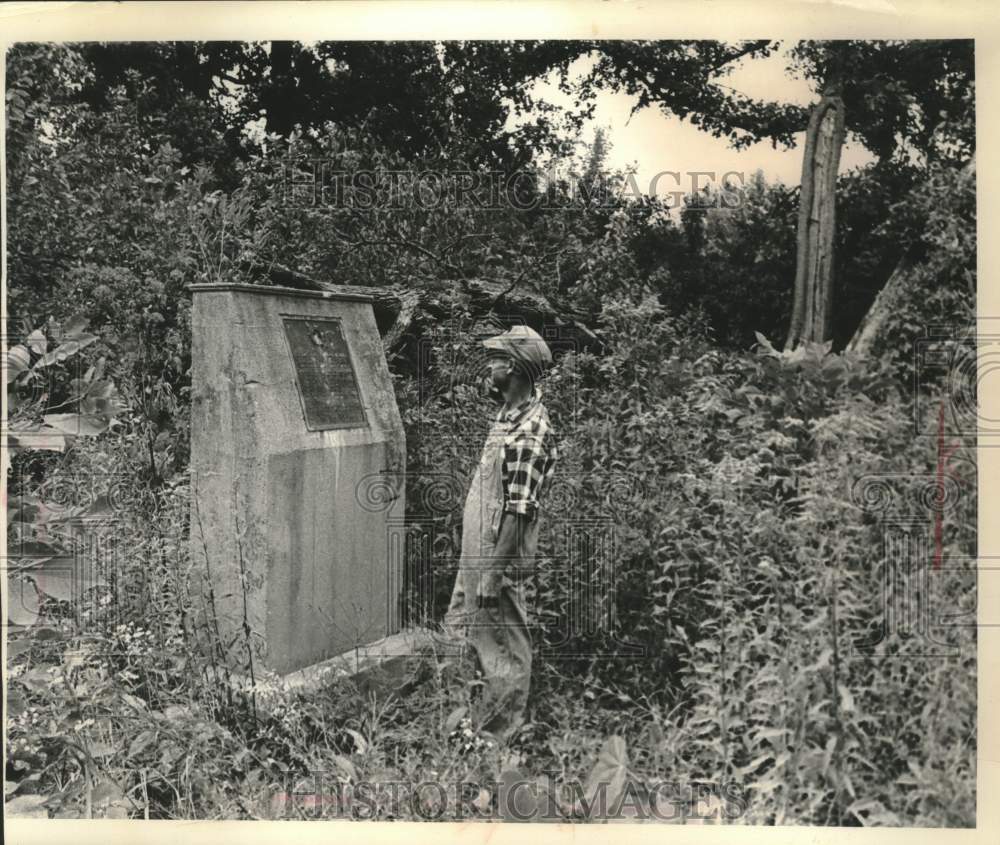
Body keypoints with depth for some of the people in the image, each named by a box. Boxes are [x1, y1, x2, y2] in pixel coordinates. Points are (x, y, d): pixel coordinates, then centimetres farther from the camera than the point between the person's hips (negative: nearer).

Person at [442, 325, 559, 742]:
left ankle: (500, 738, 19)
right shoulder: (509, 414, 9)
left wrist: (494, 571, -23)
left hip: (498, 554, -10)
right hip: (476, 550, 10)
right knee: (459, 630, 21)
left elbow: (519, 512, -24)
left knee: (503, 651, 4)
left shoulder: (529, 431, -22)